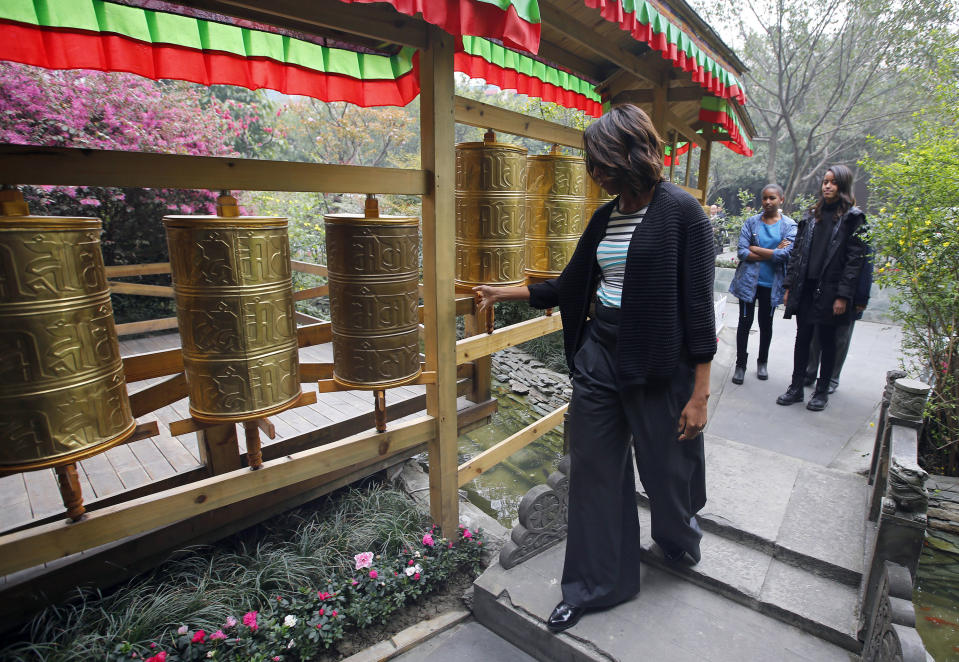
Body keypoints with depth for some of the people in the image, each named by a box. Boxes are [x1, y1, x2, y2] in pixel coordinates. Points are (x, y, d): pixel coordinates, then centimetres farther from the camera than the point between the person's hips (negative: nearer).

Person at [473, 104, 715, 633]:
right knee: (594, 471, 11)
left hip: (659, 366, -5)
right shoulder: (606, 216, 8)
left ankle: (680, 539, 52)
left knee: (667, 468, 15)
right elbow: (569, 287, 15)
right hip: (598, 356, 6)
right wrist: (503, 293, 19)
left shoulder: (681, 212, -11)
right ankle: (594, 584, 32)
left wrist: (699, 393, -13)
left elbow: (698, 306, -12)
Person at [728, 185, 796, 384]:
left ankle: (762, 362, 31)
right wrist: (772, 253, -14)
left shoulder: (789, 225, -2)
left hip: (771, 284, 0)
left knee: (766, 324, 14)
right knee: (745, 322, 3)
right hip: (748, 281, 0)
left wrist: (755, 249, -13)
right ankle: (740, 364, 15)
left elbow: (785, 255, -16)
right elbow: (742, 252, -12)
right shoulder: (751, 222, -1)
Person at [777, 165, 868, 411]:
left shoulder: (852, 218, -3)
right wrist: (789, 286, 6)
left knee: (827, 340, 7)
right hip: (805, 288, 4)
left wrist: (843, 295, -14)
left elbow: (855, 259, -8)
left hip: (830, 290, -4)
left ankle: (822, 391, 19)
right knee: (802, 338, 9)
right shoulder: (811, 215, 11)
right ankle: (796, 388, 18)